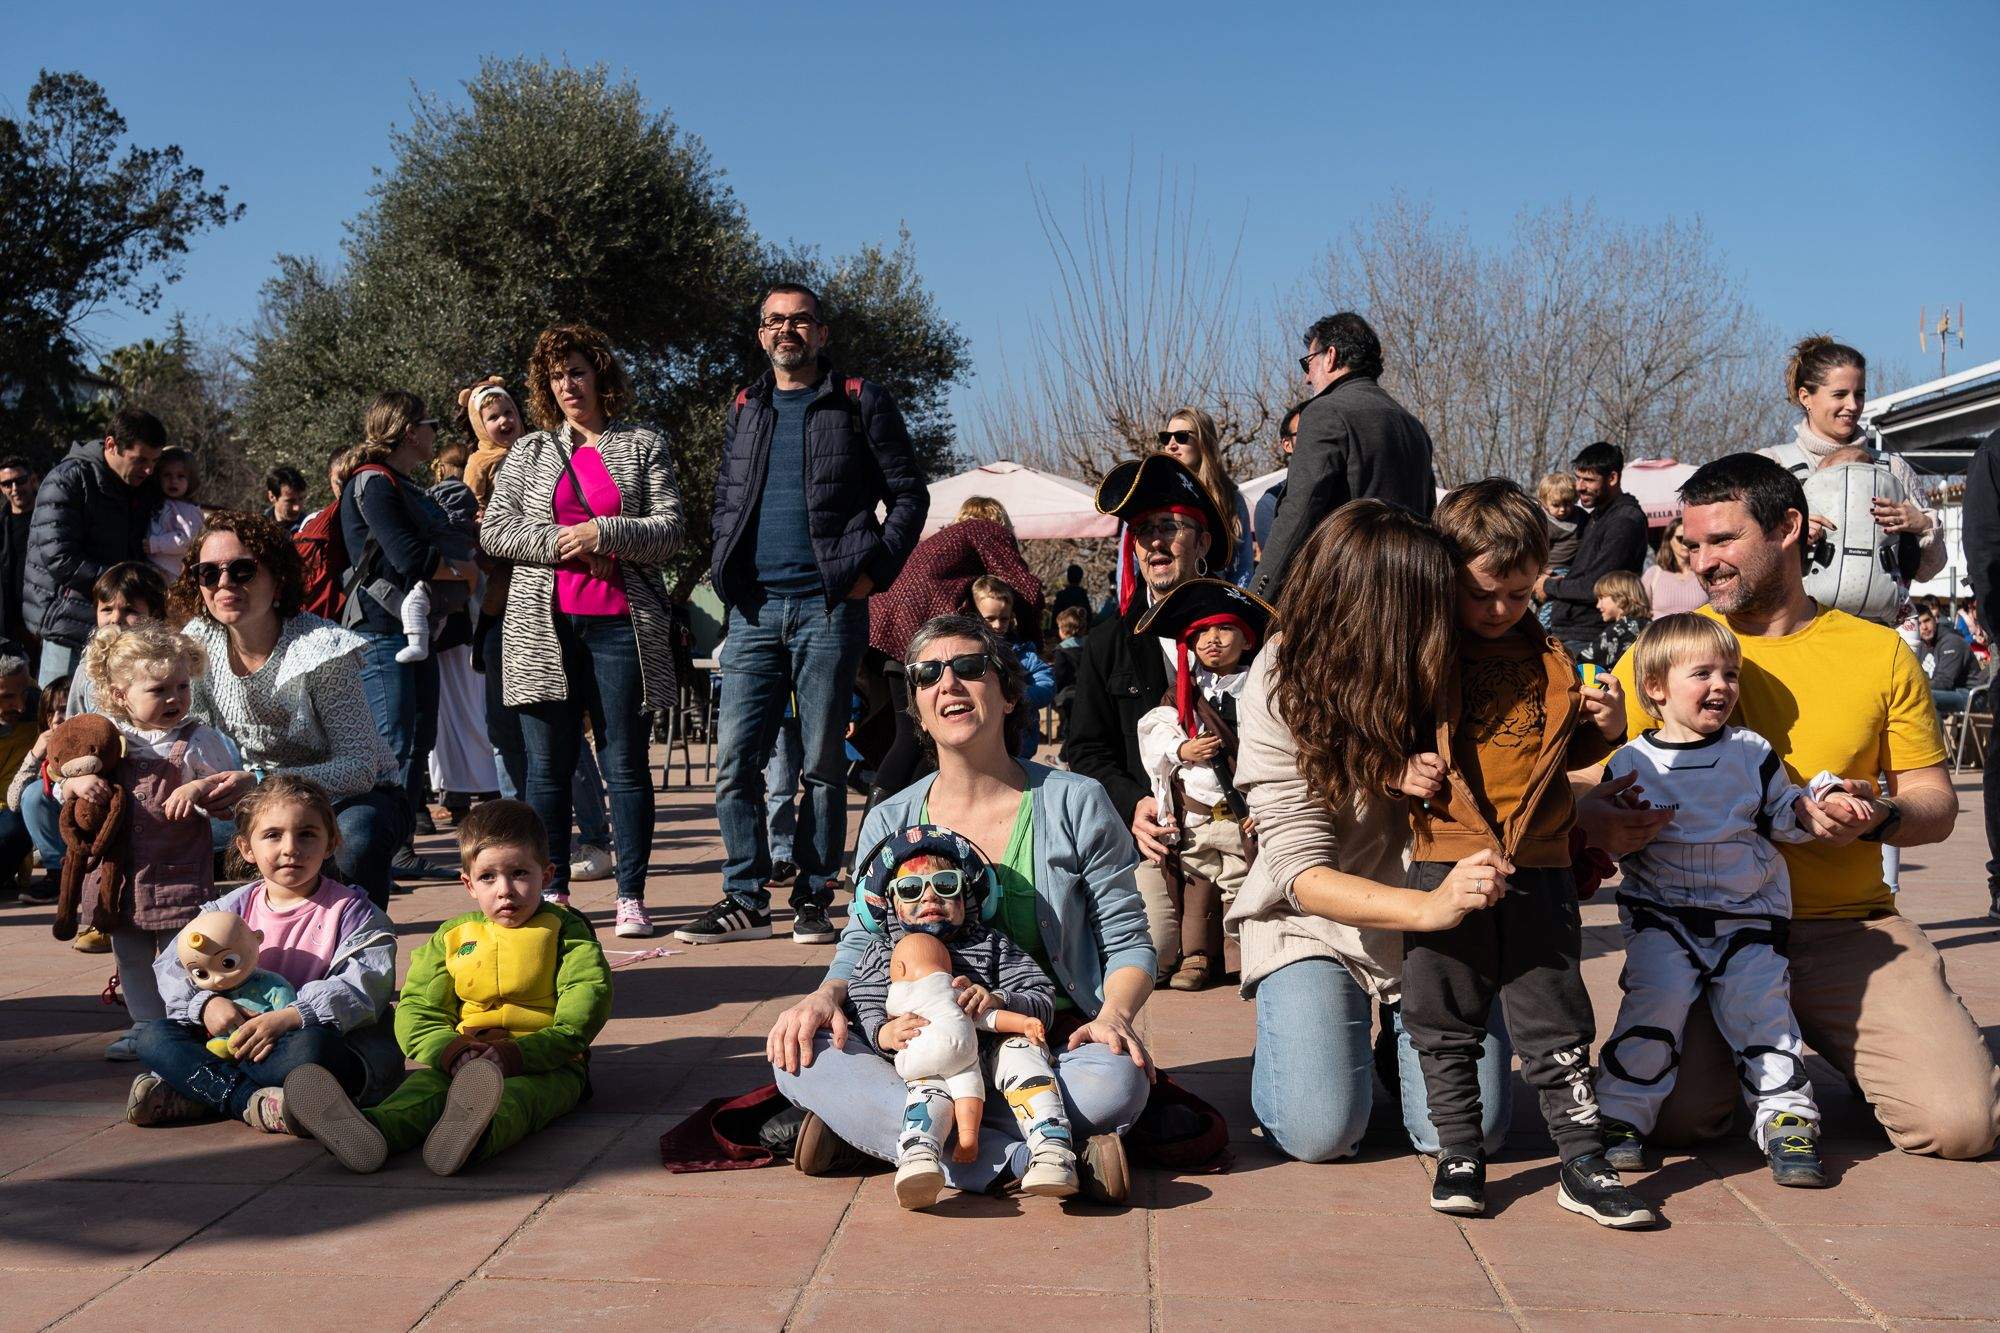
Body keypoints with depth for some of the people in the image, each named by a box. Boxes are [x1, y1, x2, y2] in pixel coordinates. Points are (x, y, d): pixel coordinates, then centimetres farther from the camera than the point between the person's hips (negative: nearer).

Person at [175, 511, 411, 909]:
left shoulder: (320, 648, -21)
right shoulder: (198, 642, -6)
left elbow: (360, 767, -26)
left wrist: (262, 782, -39)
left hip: (351, 797, -5)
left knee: (357, 838, -38)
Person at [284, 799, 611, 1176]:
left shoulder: (566, 931, 6)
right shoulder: (452, 937, 17)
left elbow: (587, 1003, -8)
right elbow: (417, 1009, 10)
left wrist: (520, 1053, -22)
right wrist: (451, 1051, -14)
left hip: (546, 1063, -3)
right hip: (463, 1058, 4)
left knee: (519, 1093, -37)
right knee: (426, 1081, -28)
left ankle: (479, 1133, -71)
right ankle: (377, 1129, -60)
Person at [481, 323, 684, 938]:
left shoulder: (644, 445, 10)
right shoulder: (529, 452, 16)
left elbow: (669, 531, 2)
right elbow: (494, 530, 8)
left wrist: (603, 533, -12)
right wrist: (558, 543, -7)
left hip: (622, 624, -2)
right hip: (544, 626, 2)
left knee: (626, 763, -2)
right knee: (548, 765, 3)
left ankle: (631, 898, 2)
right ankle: (552, 893, 10)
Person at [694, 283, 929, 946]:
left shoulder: (860, 401, 4)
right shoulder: (745, 410, 17)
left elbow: (909, 493, 3)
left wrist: (875, 571, -7)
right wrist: (725, 566, 9)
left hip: (828, 605, -4)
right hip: (754, 610, 4)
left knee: (823, 762, 2)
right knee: (735, 759, -1)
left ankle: (813, 898, 10)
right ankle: (746, 899, 7)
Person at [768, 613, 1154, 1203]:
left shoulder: (1076, 805, 2)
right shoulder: (890, 823, 9)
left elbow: (1129, 942, 4)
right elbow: (861, 945, 11)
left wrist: (1115, 1014, -17)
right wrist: (827, 996, -12)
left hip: (1047, 1052, -2)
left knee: (1117, 1082, -36)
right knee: (798, 1054, -26)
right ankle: (1036, 1158, -31)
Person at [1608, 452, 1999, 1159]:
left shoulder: (1879, 653, 8)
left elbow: (1937, 802, 12)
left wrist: (1881, 818, -12)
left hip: (1848, 927, 1)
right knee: (1672, 1113, -24)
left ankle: (1841, 1046, 18)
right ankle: (1736, 1045, 13)